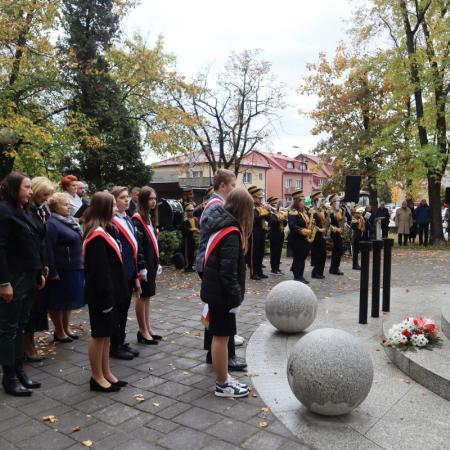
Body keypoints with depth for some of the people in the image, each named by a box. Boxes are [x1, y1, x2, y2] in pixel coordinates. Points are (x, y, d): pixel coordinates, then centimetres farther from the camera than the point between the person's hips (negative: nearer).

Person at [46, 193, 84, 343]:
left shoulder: (70, 221, 12)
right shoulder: (52, 224, -15)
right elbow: (48, 250, -20)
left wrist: (80, 264, 16)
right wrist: (52, 272, -22)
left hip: (73, 268, 9)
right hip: (60, 270, -9)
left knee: (69, 300, 18)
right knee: (58, 302, 5)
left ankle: (66, 328, 31)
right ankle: (59, 332, 18)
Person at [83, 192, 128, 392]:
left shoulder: (105, 231, 11)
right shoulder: (97, 235, -20)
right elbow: (99, 270, -23)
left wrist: (113, 294, 15)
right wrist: (106, 297, -22)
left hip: (109, 291, 10)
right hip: (101, 294, -10)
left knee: (106, 334, 16)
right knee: (99, 334, 3)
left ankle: (106, 373, 26)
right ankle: (97, 377, 16)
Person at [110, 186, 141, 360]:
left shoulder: (129, 220, 14)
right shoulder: (110, 221, -14)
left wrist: (138, 268, 13)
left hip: (130, 271, 8)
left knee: (125, 308, 16)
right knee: (117, 309, 2)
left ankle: (121, 342, 27)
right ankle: (115, 346, 15)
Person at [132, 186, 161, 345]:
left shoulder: (151, 217, 14)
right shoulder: (137, 219, -13)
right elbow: (137, 245, -19)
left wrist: (157, 262, 17)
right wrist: (141, 266, -21)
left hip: (151, 263, 9)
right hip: (143, 264, -9)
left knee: (147, 296, 14)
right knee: (142, 297, -1)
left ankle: (148, 328, 22)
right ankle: (143, 332, 8)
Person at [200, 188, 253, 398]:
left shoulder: (221, 226, 7)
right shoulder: (231, 233, -21)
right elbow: (228, 272, -24)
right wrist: (236, 298, -17)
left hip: (214, 291, 9)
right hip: (222, 294, -9)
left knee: (220, 336, 16)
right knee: (221, 337, 2)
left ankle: (223, 378, 29)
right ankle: (222, 385, 15)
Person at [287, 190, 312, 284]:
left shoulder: (304, 211, 15)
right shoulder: (293, 213, -14)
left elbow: (307, 223, 25)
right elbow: (292, 226, -24)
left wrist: (310, 226, 4)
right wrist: (302, 231, -26)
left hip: (304, 239, 9)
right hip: (296, 240, -9)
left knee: (303, 258, 13)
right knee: (298, 258, -5)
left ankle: (300, 276, 22)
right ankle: (297, 277, 4)